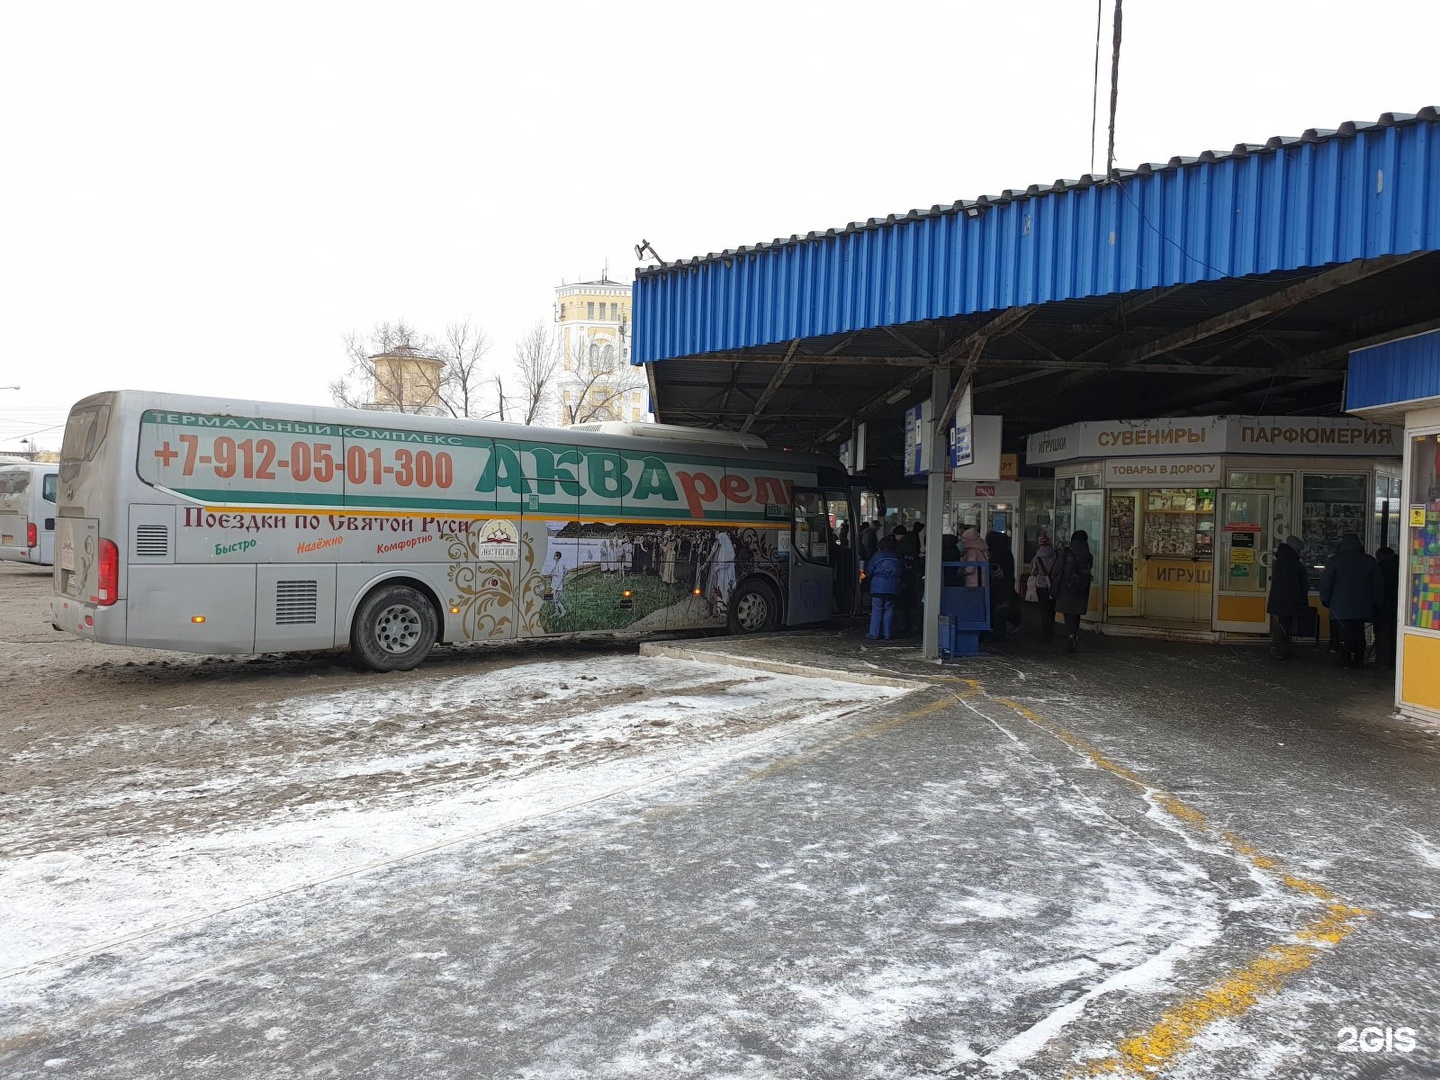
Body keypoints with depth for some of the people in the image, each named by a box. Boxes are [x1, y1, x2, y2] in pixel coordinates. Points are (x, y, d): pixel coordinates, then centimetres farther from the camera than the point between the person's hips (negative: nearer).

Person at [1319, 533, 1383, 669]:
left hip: (1342, 606, -2)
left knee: (1345, 632, -1)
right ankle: (1359, 660, 10)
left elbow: (1326, 582, -2)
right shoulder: (1370, 561, 4)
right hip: (1363, 607, 2)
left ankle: (1345, 661, -2)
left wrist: (1325, 600, 10)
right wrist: (1376, 603, 16)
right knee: (1359, 633, 9)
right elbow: (1378, 585, 8)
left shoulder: (1335, 561, -4)